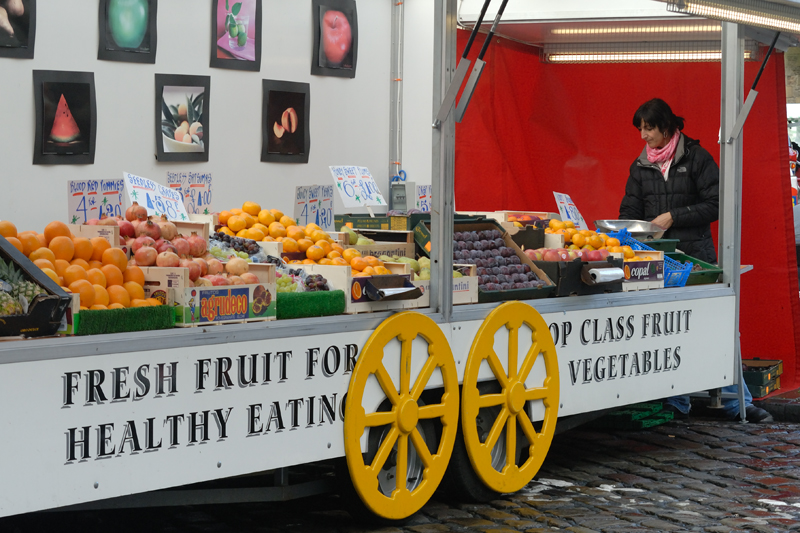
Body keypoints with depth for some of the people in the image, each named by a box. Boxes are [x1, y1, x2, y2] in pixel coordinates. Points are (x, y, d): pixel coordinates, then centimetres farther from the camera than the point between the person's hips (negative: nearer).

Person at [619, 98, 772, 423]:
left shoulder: (697, 158, -1)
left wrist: (673, 217, -11)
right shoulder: (641, 166, 12)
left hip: (695, 258, -4)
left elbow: (715, 205, -5)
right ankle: (676, 404, 11)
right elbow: (630, 210, 12)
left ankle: (737, 403, 1)